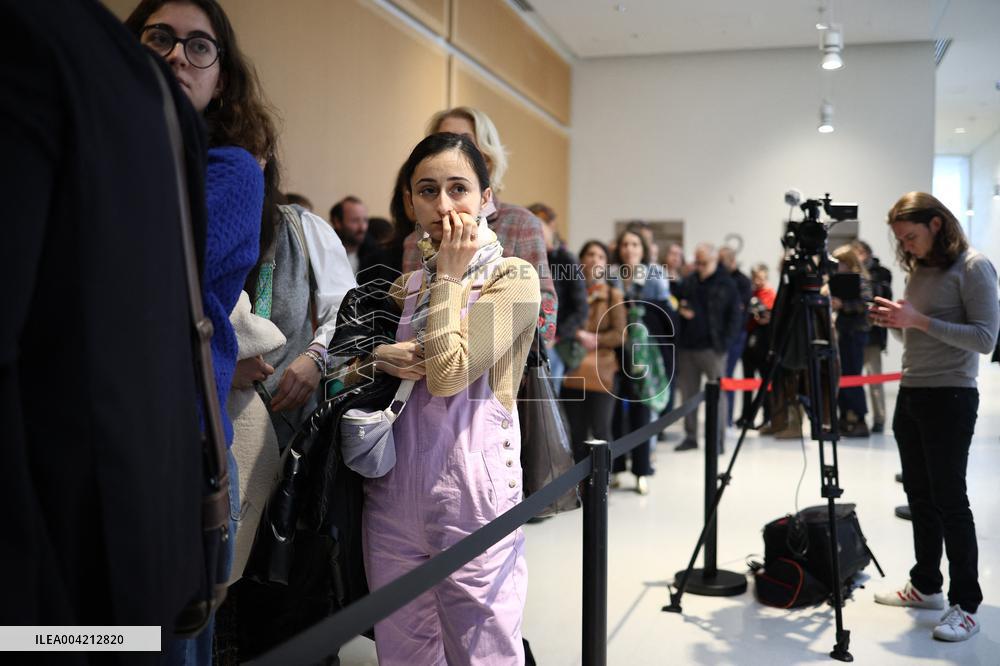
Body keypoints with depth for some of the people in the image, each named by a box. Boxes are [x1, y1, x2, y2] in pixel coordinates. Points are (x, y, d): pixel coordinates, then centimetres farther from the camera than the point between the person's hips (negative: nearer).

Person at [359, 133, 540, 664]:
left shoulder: (513, 277, -4)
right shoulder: (407, 285, 13)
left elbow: (447, 373, -16)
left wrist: (451, 274, -8)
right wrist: (379, 358, -5)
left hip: (472, 491, -5)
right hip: (393, 491, 5)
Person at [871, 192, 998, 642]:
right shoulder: (917, 269, 13)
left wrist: (919, 320, -21)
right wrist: (895, 322, -1)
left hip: (949, 398, -7)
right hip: (909, 395, 7)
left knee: (949, 501, -5)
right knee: (919, 497, 13)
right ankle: (926, 587, 25)